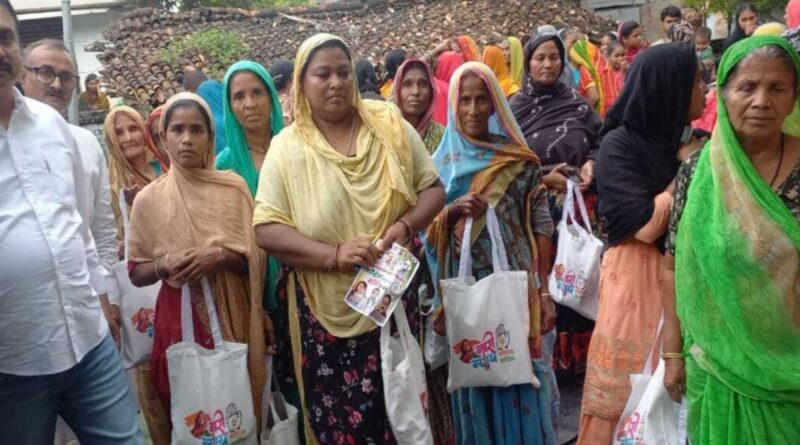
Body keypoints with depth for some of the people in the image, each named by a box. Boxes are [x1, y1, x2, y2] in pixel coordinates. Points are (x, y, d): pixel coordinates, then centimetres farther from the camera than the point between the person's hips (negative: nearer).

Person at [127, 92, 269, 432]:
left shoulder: (233, 187, -2)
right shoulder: (148, 199, 0)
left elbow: (255, 258, 0)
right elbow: (136, 273, 6)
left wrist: (220, 256, -17)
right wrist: (164, 265, -13)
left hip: (231, 314, 0)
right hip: (179, 317, 1)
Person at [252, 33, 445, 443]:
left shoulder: (390, 124, 2)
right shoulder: (287, 147, -5)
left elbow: (432, 187, 6)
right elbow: (266, 229, -9)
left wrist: (405, 225, -14)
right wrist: (334, 254, -21)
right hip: (326, 309, -1)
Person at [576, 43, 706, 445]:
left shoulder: (675, 138, 9)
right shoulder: (619, 144, -11)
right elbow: (646, 224, -19)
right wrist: (689, 170, -10)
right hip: (636, 276, -6)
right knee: (628, 387, 3)